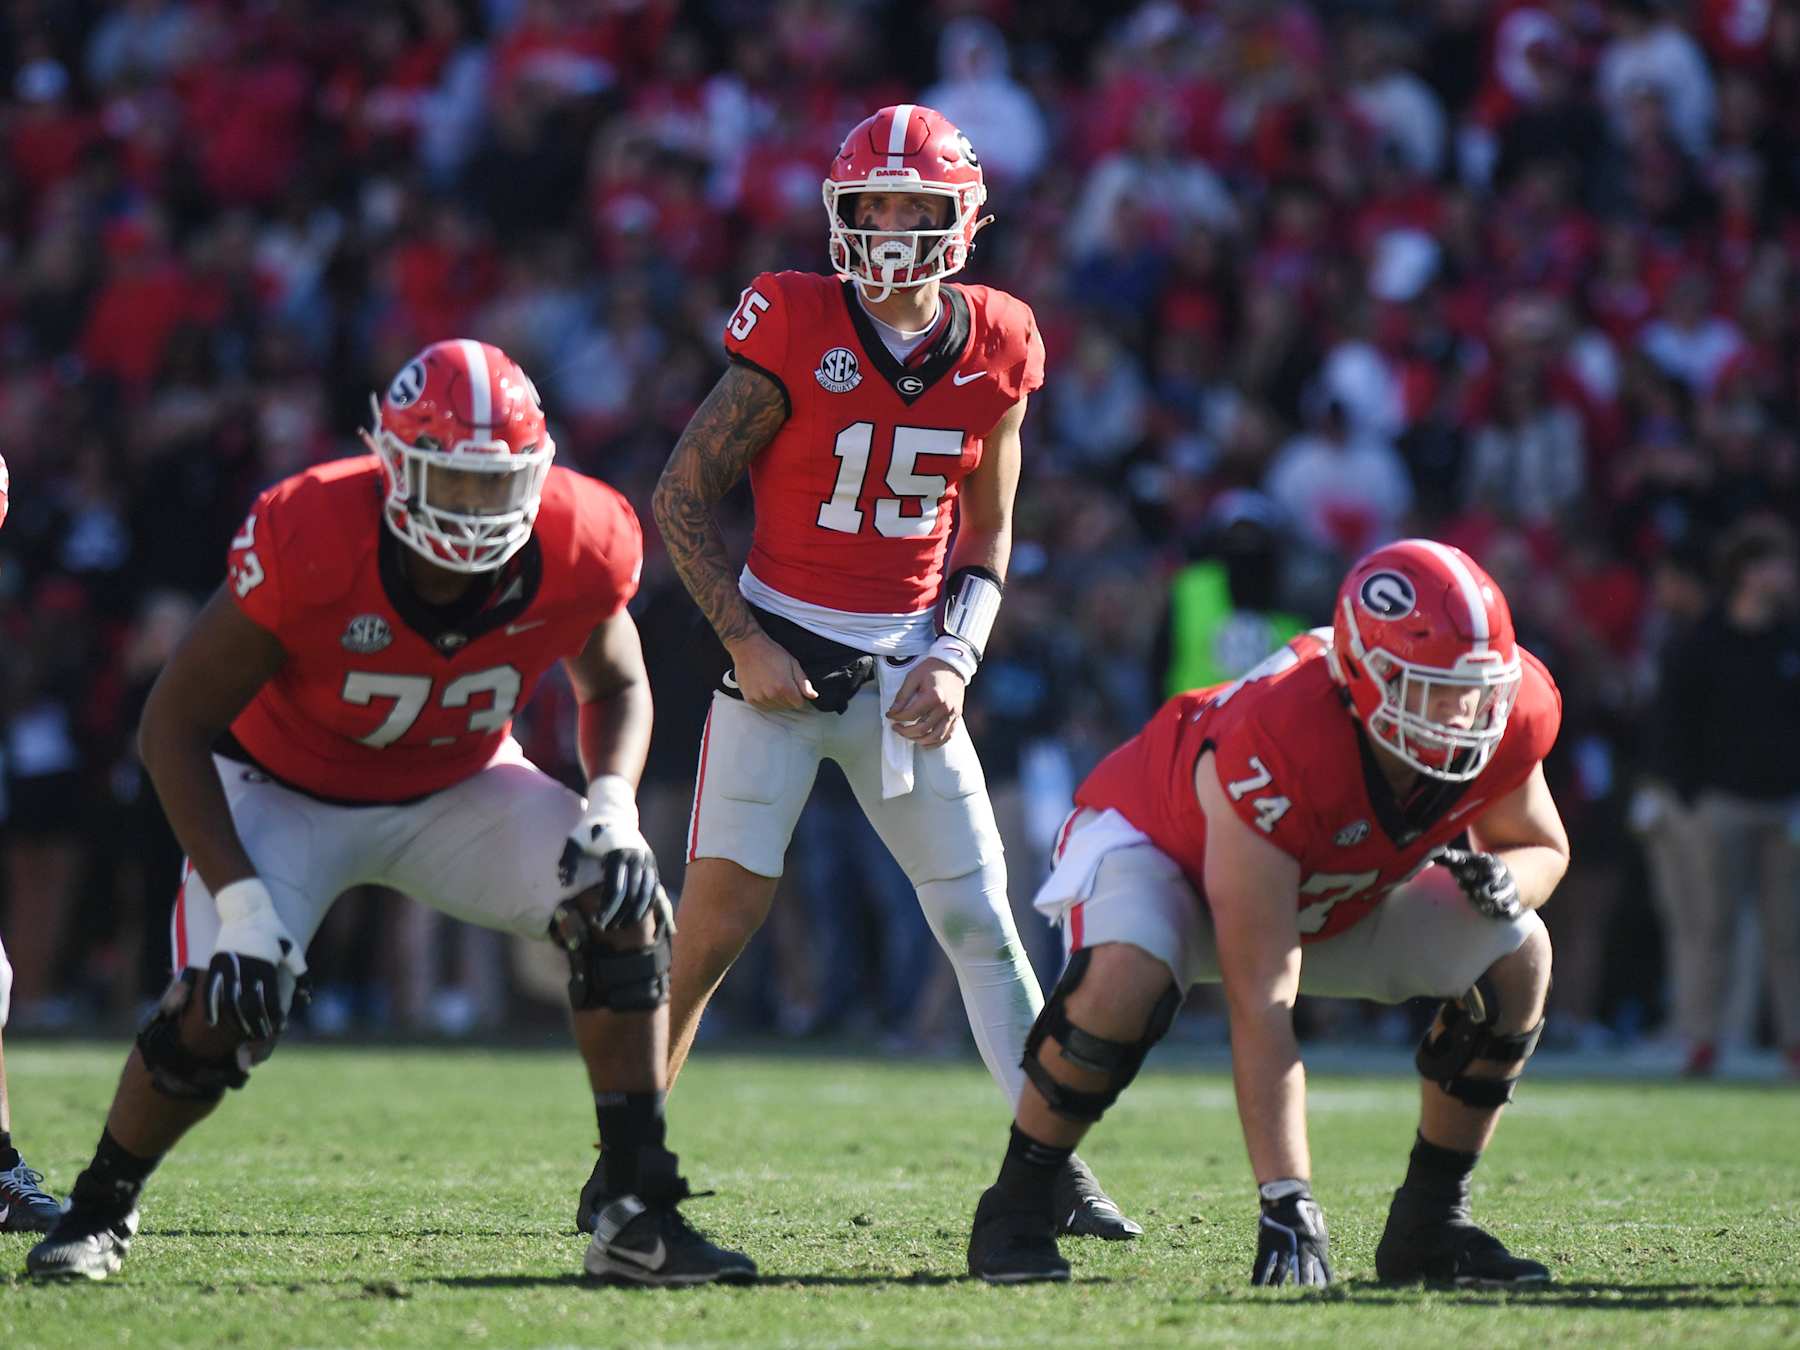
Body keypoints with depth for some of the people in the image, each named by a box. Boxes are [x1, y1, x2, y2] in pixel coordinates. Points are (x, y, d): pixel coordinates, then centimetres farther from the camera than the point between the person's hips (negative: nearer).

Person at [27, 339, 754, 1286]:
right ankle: (98, 1212, 7)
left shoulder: (576, 550, -23)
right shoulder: (307, 544, -33)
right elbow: (175, 725, -22)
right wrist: (239, 897, -28)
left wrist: (612, 805, -20)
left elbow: (615, 685, 1)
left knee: (619, 902, -19)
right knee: (220, 1011, -22)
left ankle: (634, 1211, -13)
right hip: (288, 790, -3)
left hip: (458, 787, 3)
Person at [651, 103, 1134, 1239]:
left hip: (907, 664, 4)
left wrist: (954, 660, -2)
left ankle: (1056, 1167, 4)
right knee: (721, 912, -9)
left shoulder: (993, 347, 2)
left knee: (982, 918, 1)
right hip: (782, 652, -4)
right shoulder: (796, 327, -10)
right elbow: (682, 495, -5)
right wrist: (744, 644, -11)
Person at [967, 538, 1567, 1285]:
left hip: (1341, 891, 6)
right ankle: (1014, 1208, -15)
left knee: (1517, 955, -16)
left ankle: (1430, 1221, -2)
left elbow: (1541, 848, -2)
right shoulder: (1274, 748, -44)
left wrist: (1502, 879, -30)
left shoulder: (1509, 713, -27)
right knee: (1125, 980, -38)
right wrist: (1286, 1202, -48)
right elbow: (1260, 1004, -44)